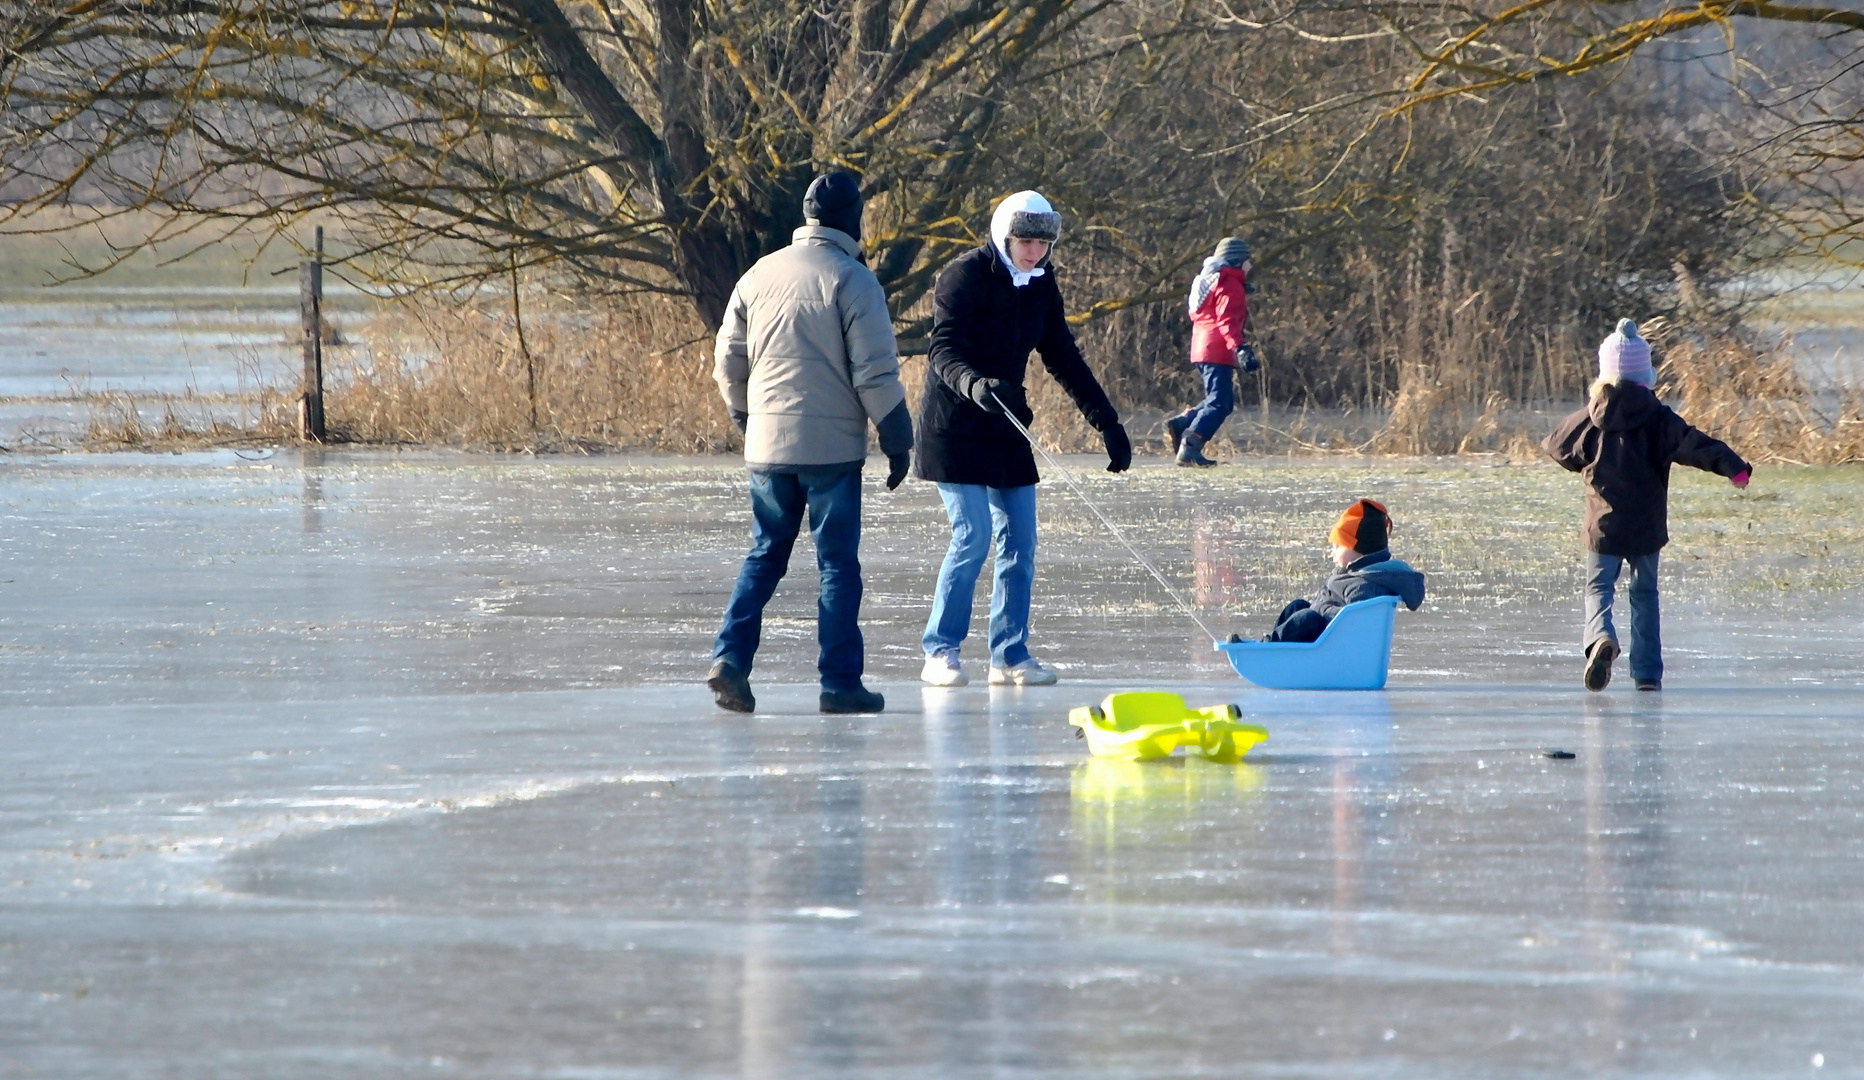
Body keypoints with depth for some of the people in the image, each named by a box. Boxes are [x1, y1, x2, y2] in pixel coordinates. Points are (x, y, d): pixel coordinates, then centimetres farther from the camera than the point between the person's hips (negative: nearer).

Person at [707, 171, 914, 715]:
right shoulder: (851, 280, -9)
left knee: (765, 554, 14)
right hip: (830, 445, -5)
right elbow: (876, 373, -11)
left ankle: (731, 656, -1)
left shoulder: (759, 276, 7)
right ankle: (840, 682, 2)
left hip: (767, 444, 5)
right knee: (838, 563, 2)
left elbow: (728, 362, 13)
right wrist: (897, 440, -2)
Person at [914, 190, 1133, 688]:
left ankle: (1010, 655, 10)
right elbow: (944, 349, -23)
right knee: (973, 535, -14)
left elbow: (1064, 358, 13)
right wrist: (974, 386, -44)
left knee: (1020, 542, 2)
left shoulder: (1040, 285, 7)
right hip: (955, 428, -7)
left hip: (1005, 428, 7)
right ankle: (940, 653, -5)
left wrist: (1107, 421, 9)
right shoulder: (965, 276, -14)